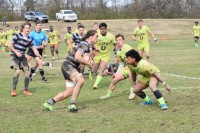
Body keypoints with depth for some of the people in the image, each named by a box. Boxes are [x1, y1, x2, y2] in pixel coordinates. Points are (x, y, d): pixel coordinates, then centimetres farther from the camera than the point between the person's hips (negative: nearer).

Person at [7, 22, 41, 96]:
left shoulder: (29, 39, 5)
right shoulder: (17, 36, -10)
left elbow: (33, 48, 4)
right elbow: (10, 45, -9)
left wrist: (38, 54, -15)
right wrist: (16, 52, -17)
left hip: (22, 57, 5)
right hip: (15, 56, -5)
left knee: (27, 72, 1)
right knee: (17, 71, -20)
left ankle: (26, 90, 16)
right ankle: (13, 90, -10)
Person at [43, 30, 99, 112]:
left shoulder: (89, 46, 15)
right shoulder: (84, 45, -15)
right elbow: (77, 57, -28)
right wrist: (88, 63, -16)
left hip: (73, 67, 10)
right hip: (68, 66, -10)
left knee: (70, 92, 5)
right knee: (81, 80, -33)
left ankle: (49, 103, 16)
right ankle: (72, 105, -29)